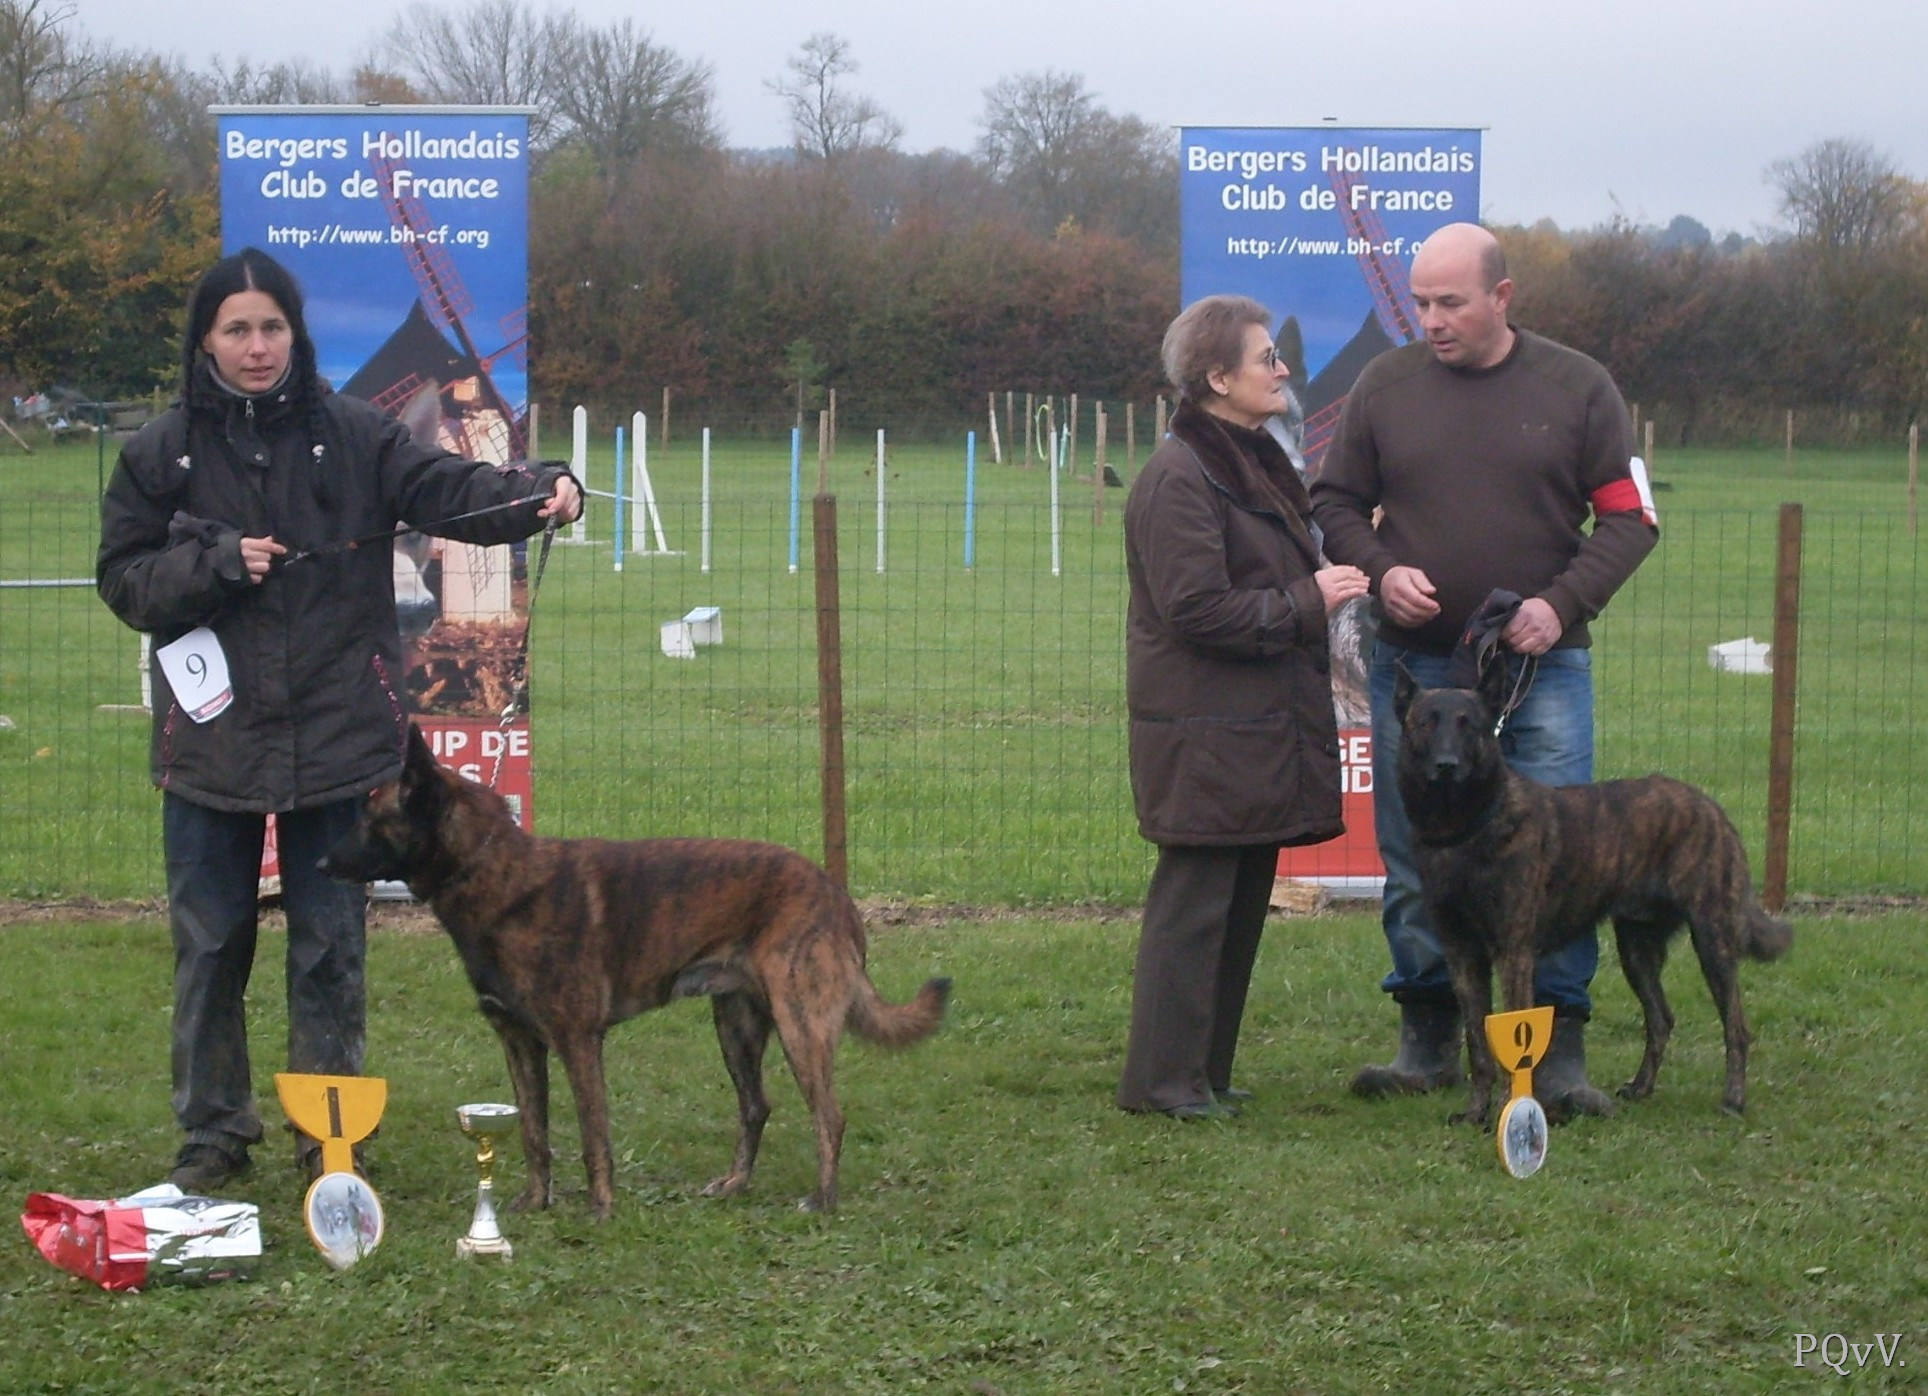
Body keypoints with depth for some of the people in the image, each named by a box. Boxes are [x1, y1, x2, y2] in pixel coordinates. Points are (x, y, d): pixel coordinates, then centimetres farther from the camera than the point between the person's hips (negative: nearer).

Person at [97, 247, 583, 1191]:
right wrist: (214, 564, -14)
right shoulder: (161, 454, 2)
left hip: (337, 739, -1)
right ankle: (212, 1133, 19)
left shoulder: (352, 438, 0)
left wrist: (539, 491, -28)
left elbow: (450, 488, -10)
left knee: (330, 949, 6)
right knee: (209, 945, 7)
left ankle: (332, 1138, 16)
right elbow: (122, 580, 3)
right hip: (210, 740, 1)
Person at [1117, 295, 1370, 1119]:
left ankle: (1206, 1072, 19)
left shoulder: (1256, 463, 17)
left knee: (1243, 903, 12)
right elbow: (1196, 608, -20)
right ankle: (1163, 1079, -2)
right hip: (1207, 735, -10)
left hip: (1259, 733, 10)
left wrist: (1329, 579, 12)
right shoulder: (1179, 479, -14)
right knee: (1195, 904, -7)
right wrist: (1306, 603, -15)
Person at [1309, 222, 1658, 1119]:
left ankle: (1559, 1050, 0)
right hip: (1413, 666, 2)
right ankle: (1428, 1038, 16)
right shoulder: (1386, 387, 5)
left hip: (1541, 668, -2)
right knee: (1414, 865, 5)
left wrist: (1564, 603, -12)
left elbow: (1629, 515, 3)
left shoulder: (1575, 388, 1)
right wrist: (1378, 570, -8)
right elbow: (1334, 503, 12)